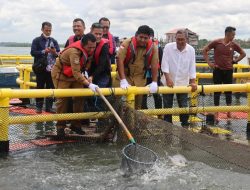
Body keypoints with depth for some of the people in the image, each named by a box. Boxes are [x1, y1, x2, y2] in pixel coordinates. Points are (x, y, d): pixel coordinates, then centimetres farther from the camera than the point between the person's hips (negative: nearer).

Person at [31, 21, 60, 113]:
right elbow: (33, 52, -9)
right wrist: (43, 51, -21)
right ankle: (39, 107, 10)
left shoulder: (54, 41, 9)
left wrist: (55, 53, -17)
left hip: (51, 68, 3)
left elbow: (59, 53, 5)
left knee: (50, 88, 6)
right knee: (40, 88, 3)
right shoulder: (36, 40, 1)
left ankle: (49, 107, 14)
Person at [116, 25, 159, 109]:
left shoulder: (153, 47, -8)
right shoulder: (127, 43, -16)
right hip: (125, 75, -2)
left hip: (140, 77, 3)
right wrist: (123, 80, -26)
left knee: (138, 101, 10)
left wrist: (154, 82, -10)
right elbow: (120, 60, -20)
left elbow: (154, 64, -5)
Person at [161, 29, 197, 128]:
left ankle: (185, 126, 21)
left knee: (184, 106, 6)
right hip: (168, 82, -1)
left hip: (183, 83, 1)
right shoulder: (168, 47, -11)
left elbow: (192, 67, -4)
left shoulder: (191, 50, -6)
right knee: (167, 106, 9)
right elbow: (164, 64, -14)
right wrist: (168, 78, -23)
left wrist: (193, 82, -10)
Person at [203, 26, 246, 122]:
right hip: (218, 70, -2)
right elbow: (205, 50, 0)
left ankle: (229, 112, 22)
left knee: (228, 91, 10)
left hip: (228, 71, 3)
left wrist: (235, 61, 4)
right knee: (217, 91, 3)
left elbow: (243, 53, 14)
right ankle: (216, 113, 10)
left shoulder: (234, 45, 0)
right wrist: (209, 62, -4)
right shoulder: (216, 42, -8)